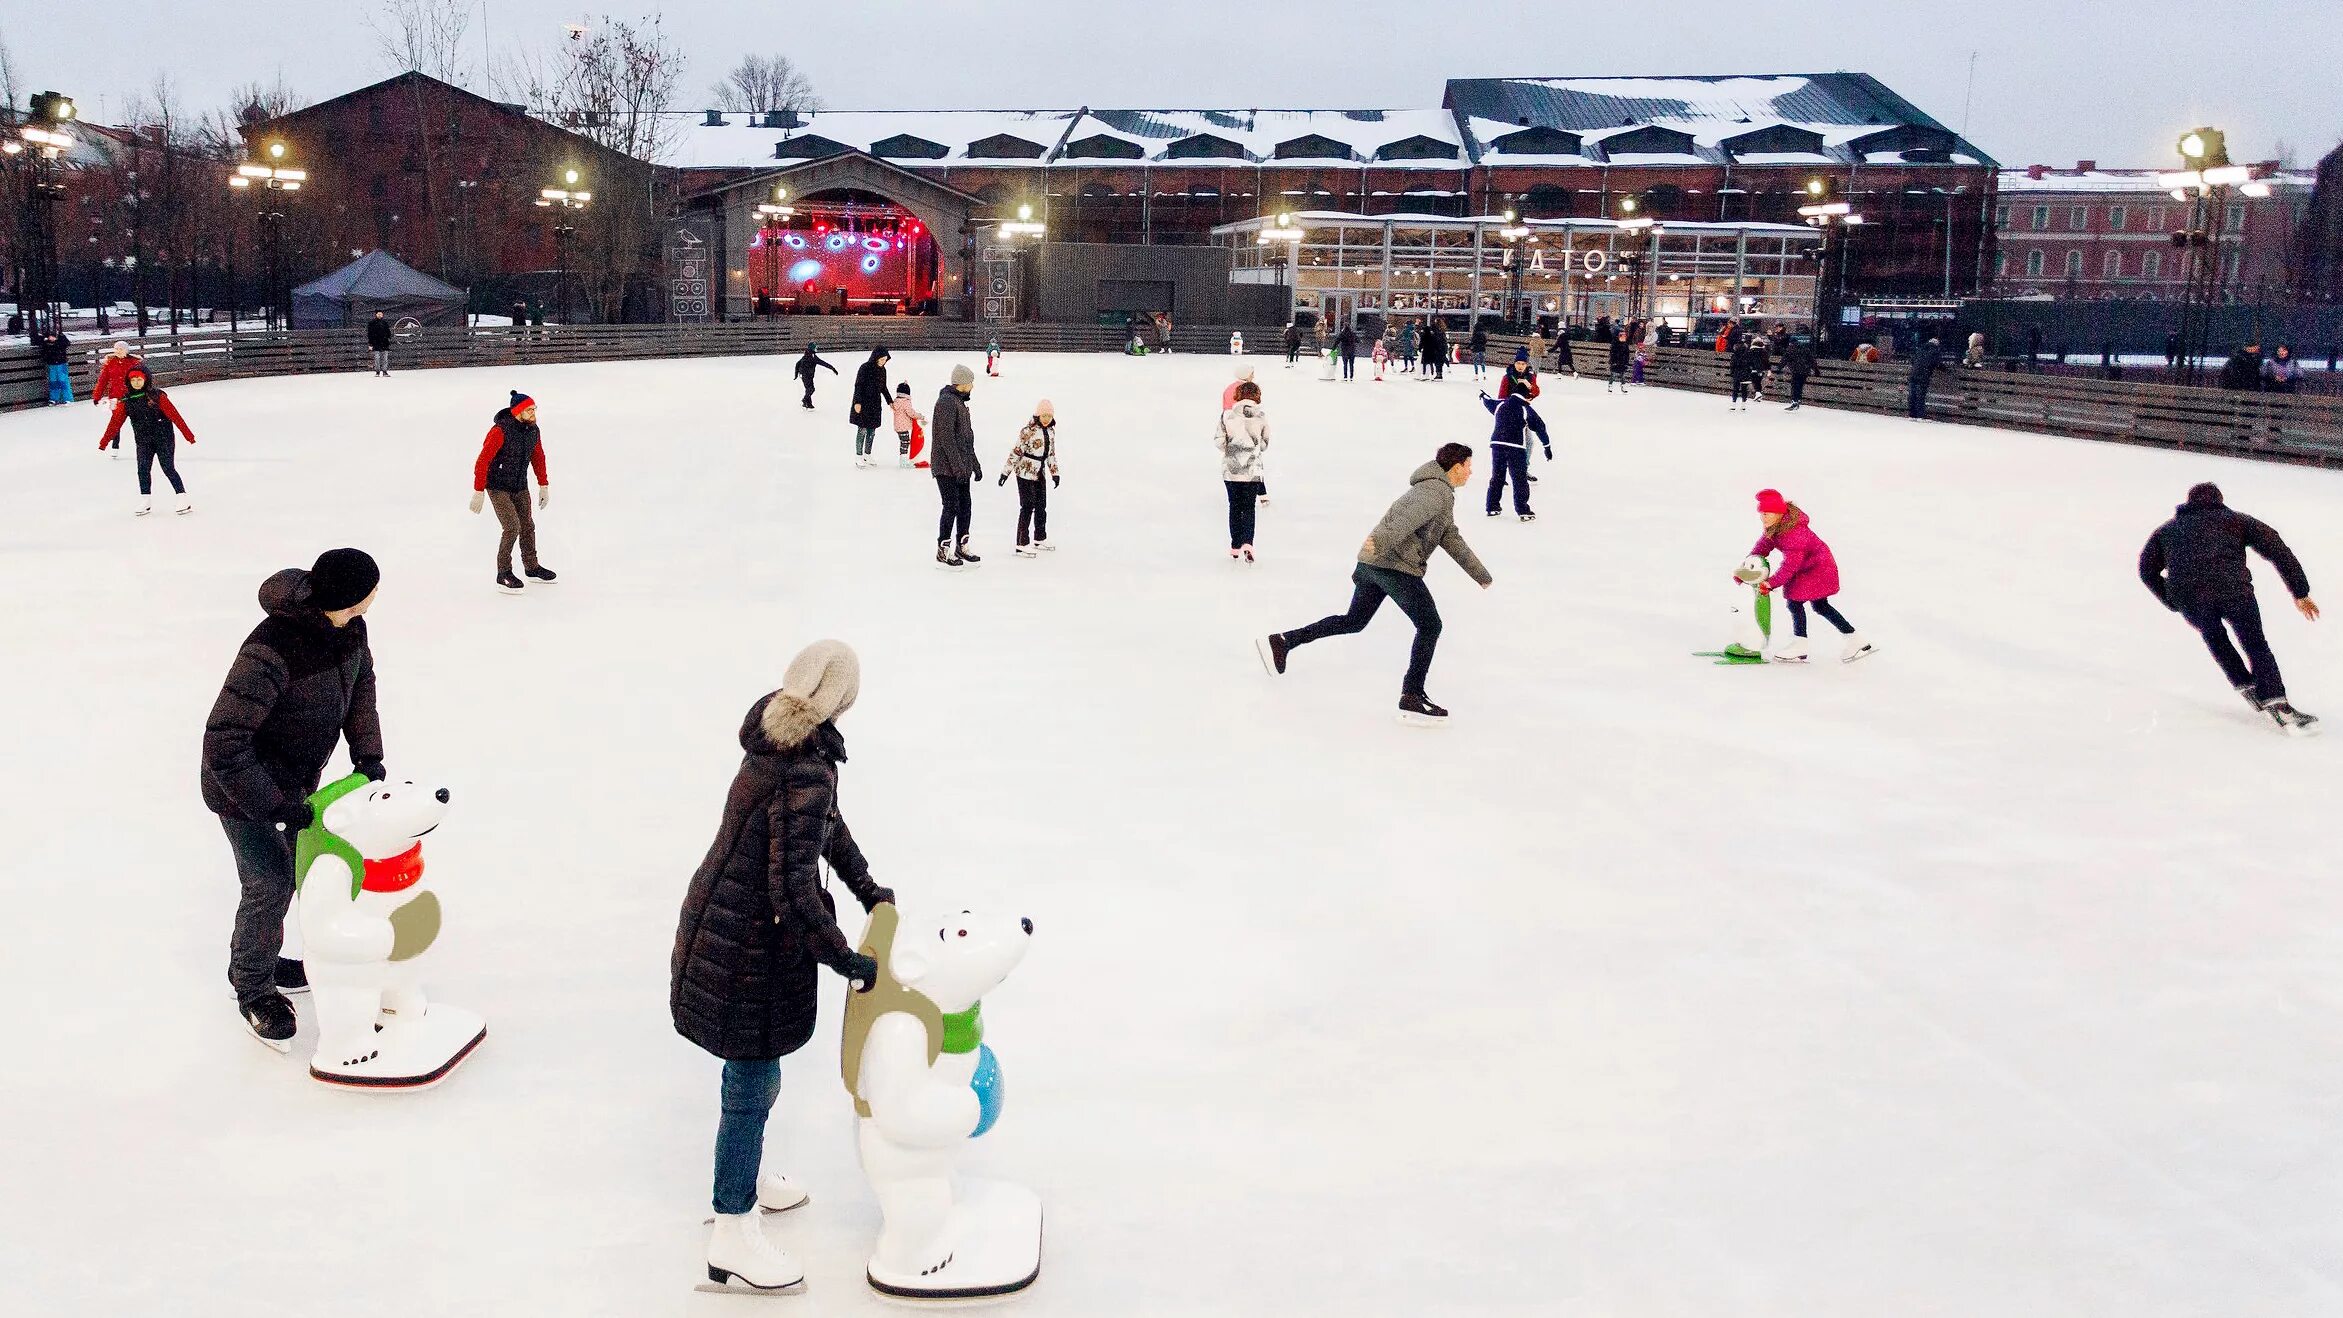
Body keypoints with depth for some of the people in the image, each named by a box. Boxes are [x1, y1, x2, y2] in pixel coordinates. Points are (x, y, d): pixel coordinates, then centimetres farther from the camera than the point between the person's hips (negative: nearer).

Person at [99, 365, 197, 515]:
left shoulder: (157, 395, -10)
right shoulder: (125, 401, 1)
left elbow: (174, 415, -13)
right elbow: (115, 422, 3)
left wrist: (188, 434, -17)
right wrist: (104, 442, 0)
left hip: (163, 438, -4)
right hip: (143, 442, 4)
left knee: (169, 469, -5)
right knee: (143, 470, -1)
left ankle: (183, 499, 1)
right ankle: (145, 501, 10)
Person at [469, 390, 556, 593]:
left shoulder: (533, 430, -3)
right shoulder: (500, 430, -25)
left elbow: (538, 458, 13)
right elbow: (482, 461, -22)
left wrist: (543, 486, 15)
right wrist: (478, 492, -22)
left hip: (520, 487, 7)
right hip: (498, 487, -7)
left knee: (528, 526, 13)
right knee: (512, 528, -13)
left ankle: (532, 568, 30)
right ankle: (503, 575, 0)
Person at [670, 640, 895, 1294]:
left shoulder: (782, 739, -1)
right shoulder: (805, 773, -30)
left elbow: (826, 820, 12)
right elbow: (793, 888, -31)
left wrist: (868, 889, 15)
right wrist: (845, 959, -21)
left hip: (726, 920, 9)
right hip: (748, 945, -9)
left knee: (752, 1069, 26)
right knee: (754, 1079, 4)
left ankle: (747, 1171, 47)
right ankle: (733, 1237, 17)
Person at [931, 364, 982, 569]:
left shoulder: (960, 402, 17)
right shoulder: (946, 402, -15)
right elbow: (946, 437, -21)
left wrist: (975, 465, 24)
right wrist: (958, 465, -23)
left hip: (961, 466, 10)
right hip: (946, 467, -10)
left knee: (965, 505, 12)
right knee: (952, 506, -8)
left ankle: (961, 548, 22)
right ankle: (943, 552, 0)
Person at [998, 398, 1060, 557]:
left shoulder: (1051, 431, 7)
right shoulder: (1029, 431, -17)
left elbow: (1051, 453, 18)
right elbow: (1016, 451, -16)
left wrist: (1054, 472, 19)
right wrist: (1006, 471, -15)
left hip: (1040, 474, 8)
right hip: (1025, 473, -8)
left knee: (1041, 506, 16)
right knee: (1027, 508, -8)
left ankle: (1040, 539, 31)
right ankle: (1022, 544, -5)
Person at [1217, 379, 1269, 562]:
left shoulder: (1228, 414, -7)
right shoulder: (1262, 417, -5)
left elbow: (1219, 440, -7)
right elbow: (1264, 444, 2)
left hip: (1231, 469, 0)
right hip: (1253, 469, 0)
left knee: (1235, 507, 14)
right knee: (1249, 507, 7)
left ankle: (1235, 547, 17)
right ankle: (1247, 543, -14)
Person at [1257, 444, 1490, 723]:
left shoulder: (1439, 492, 26)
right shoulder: (1438, 491, -8)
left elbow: (1452, 539, 32)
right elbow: (1409, 517, -28)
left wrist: (1481, 575, 37)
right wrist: (1384, 540, -46)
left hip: (1371, 564, 10)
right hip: (1397, 567, -10)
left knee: (1354, 621, 20)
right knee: (1429, 626, -1)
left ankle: (1282, 641, 17)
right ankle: (1412, 697, -2)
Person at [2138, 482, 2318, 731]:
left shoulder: (2168, 529, 33)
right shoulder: (2235, 519, 28)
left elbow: (2147, 570, 26)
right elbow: (2276, 548, 17)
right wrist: (2300, 592, 17)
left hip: (2188, 594, 1)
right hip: (2232, 587, -1)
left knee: (2214, 637, 30)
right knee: (2256, 644, 10)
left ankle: (2247, 687, 25)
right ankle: (2277, 705, -5)